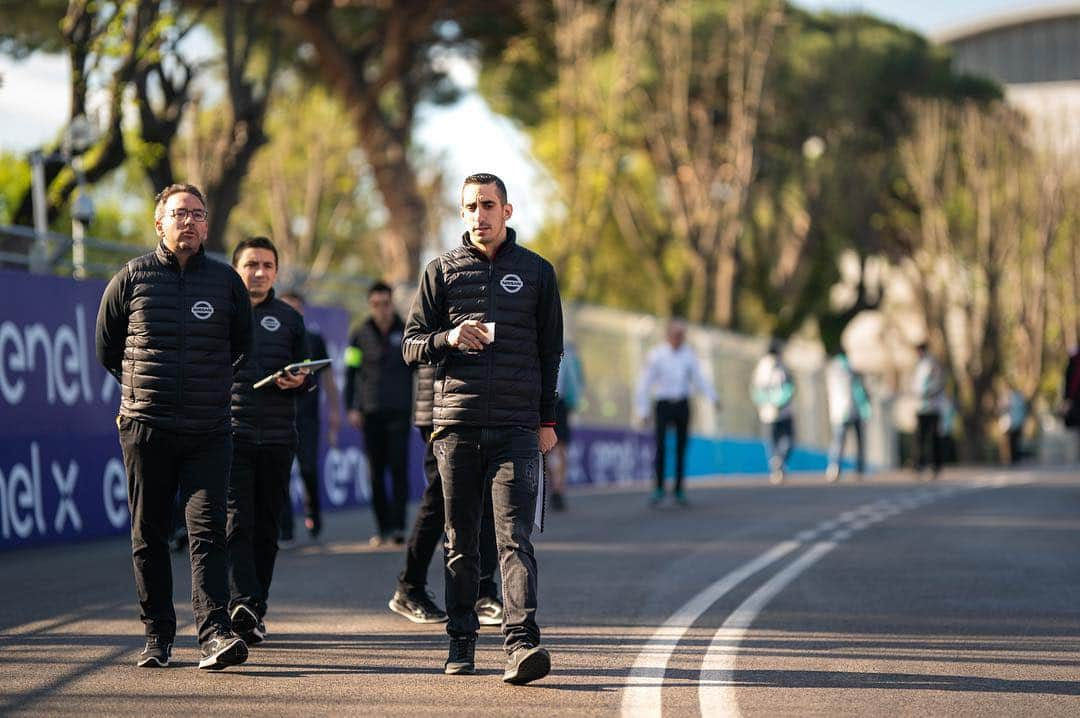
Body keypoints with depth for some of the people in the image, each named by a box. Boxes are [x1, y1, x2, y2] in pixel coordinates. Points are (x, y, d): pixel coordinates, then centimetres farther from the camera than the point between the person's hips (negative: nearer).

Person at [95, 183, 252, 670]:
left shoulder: (226, 282, 6)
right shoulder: (131, 279, 3)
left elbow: (243, 347, 20)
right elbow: (106, 346, 15)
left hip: (209, 431, 0)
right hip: (145, 428, 0)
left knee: (207, 530, -10)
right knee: (149, 534, 5)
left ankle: (214, 634, -17)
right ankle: (158, 635, 13)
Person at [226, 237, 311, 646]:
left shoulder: (289, 320, 14)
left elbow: (307, 377, 18)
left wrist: (299, 381, -6)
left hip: (277, 440, 3)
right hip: (231, 436, -3)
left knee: (267, 527, 6)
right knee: (237, 521, -15)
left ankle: (254, 610, 14)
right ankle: (243, 602, -26)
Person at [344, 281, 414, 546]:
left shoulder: (407, 333, 6)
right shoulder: (360, 336, 7)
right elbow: (350, 373, 7)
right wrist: (351, 408, -2)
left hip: (399, 412, -1)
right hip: (371, 414, 1)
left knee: (399, 468, -10)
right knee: (376, 472, 3)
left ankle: (399, 526, -11)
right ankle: (382, 528, 9)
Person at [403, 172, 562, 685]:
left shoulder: (537, 272, 10)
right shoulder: (442, 271, 10)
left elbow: (550, 352, 14)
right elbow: (411, 345, 10)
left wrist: (547, 420, 10)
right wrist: (447, 339, -12)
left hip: (517, 428, -1)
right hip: (456, 425, 1)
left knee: (515, 537, -11)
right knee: (461, 541, 6)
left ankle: (521, 643, -21)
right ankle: (461, 641, 15)